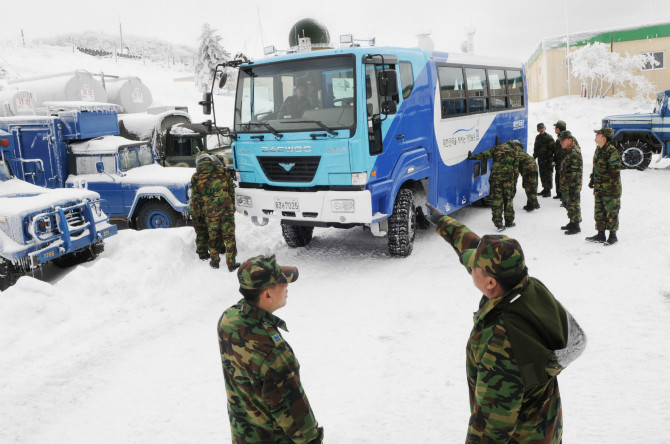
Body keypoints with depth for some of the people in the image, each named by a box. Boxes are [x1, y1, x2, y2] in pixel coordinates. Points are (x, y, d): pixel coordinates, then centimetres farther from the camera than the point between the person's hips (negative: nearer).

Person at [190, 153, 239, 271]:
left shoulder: (195, 177, 5)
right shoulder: (222, 171, 6)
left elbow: (195, 198, 5)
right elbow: (231, 190, 8)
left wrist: (198, 214, 12)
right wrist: (232, 207, 16)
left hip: (210, 212, 0)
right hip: (227, 209, 0)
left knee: (212, 237, 15)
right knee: (229, 237, 5)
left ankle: (215, 261, 24)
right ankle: (231, 264, 8)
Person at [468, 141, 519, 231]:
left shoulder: (496, 148, 7)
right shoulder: (513, 153, 11)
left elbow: (484, 155, -3)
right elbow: (516, 170, 11)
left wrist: (472, 157, 9)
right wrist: (514, 184, 16)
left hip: (496, 177, -1)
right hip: (508, 178, 1)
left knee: (496, 200, 0)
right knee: (508, 200, 13)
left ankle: (498, 224, -2)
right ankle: (509, 222, 20)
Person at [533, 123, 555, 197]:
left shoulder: (549, 138, -8)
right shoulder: (537, 137, 14)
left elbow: (551, 149, -12)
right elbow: (535, 148, 24)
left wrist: (551, 160, -17)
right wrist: (534, 156, 16)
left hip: (547, 160, -7)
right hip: (540, 159, 7)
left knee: (548, 175, -4)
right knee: (542, 175, 12)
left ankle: (548, 191, 1)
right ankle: (545, 189, 23)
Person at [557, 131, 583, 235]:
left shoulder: (575, 152, -18)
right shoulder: (567, 151, 15)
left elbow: (575, 171, -22)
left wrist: (573, 186, -23)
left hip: (573, 185, -10)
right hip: (566, 185, 10)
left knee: (573, 205, -4)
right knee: (568, 204, 18)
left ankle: (575, 226, 2)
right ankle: (572, 223, 29)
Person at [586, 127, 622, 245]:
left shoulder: (612, 152, -18)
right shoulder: (598, 150, 10)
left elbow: (615, 171, -18)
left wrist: (614, 187, -19)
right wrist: (592, 179, 21)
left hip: (610, 190, -9)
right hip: (599, 188, 9)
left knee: (611, 213, 2)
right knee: (599, 212, 13)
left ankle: (613, 236, 13)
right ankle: (600, 234, 23)